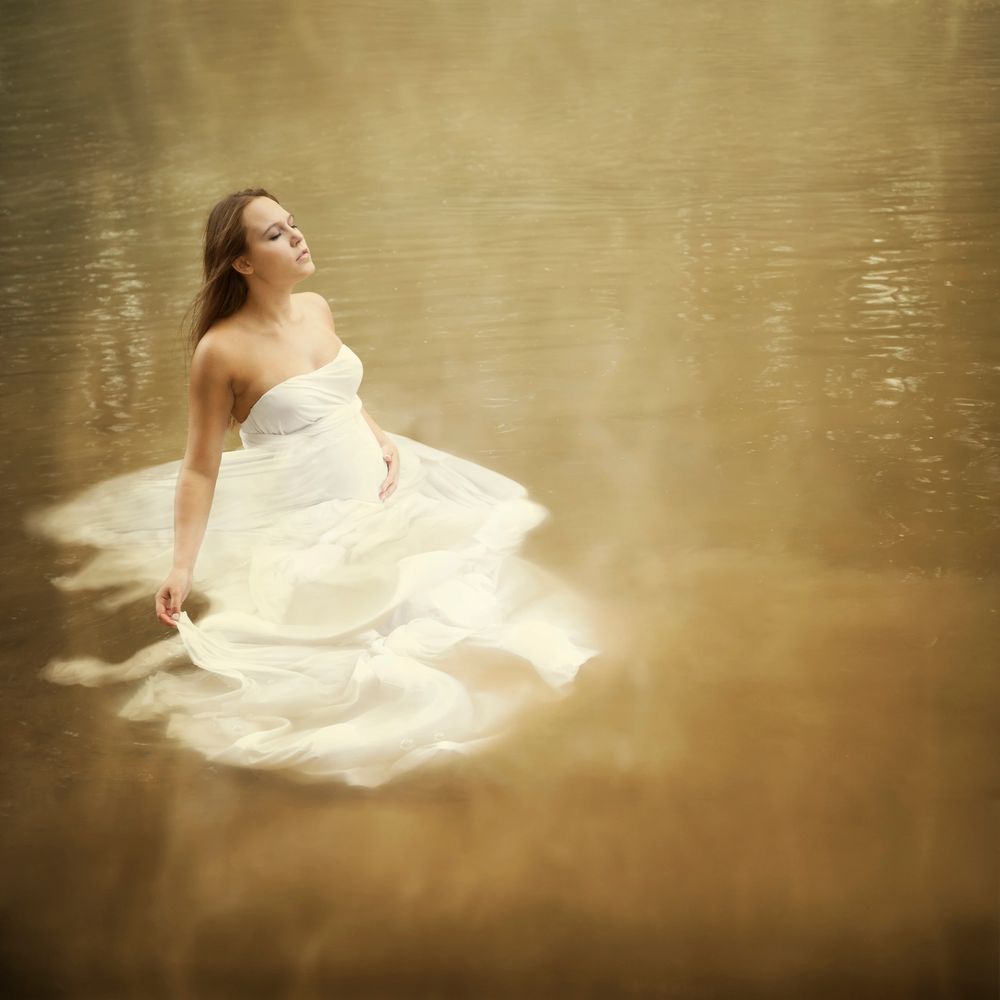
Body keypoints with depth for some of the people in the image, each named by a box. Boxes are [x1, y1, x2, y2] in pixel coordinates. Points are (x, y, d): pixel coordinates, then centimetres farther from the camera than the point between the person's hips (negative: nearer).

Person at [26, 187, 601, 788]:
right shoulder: (222, 349, -20)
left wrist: (382, 438, 1)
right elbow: (199, 469, -15)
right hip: (309, 529, -8)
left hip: (375, 493, 8)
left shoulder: (317, 309, 1)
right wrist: (181, 566, -20)